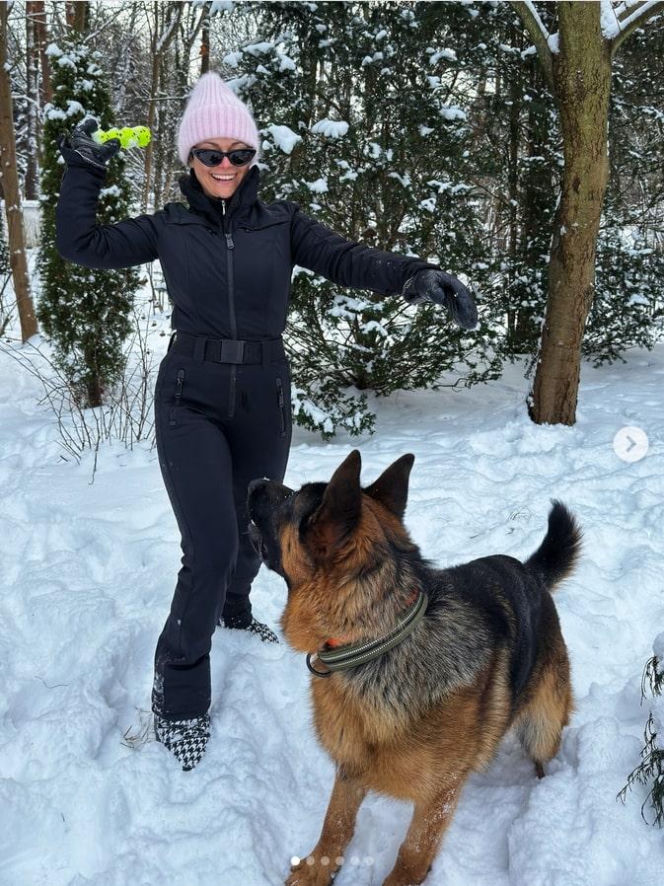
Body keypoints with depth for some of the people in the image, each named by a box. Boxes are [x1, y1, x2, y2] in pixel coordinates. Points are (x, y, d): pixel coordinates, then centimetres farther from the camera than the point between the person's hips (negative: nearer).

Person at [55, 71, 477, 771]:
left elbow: (348, 260, -14)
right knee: (212, 548, -14)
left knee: (249, 534, 18)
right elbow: (81, 245, 6)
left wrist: (416, 276, -31)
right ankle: (178, 695, 4)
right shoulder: (169, 229, 1)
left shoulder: (281, 224, 1)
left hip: (264, 403, 3)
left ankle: (234, 611, 52)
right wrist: (83, 172, -3)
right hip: (190, 402, -2)